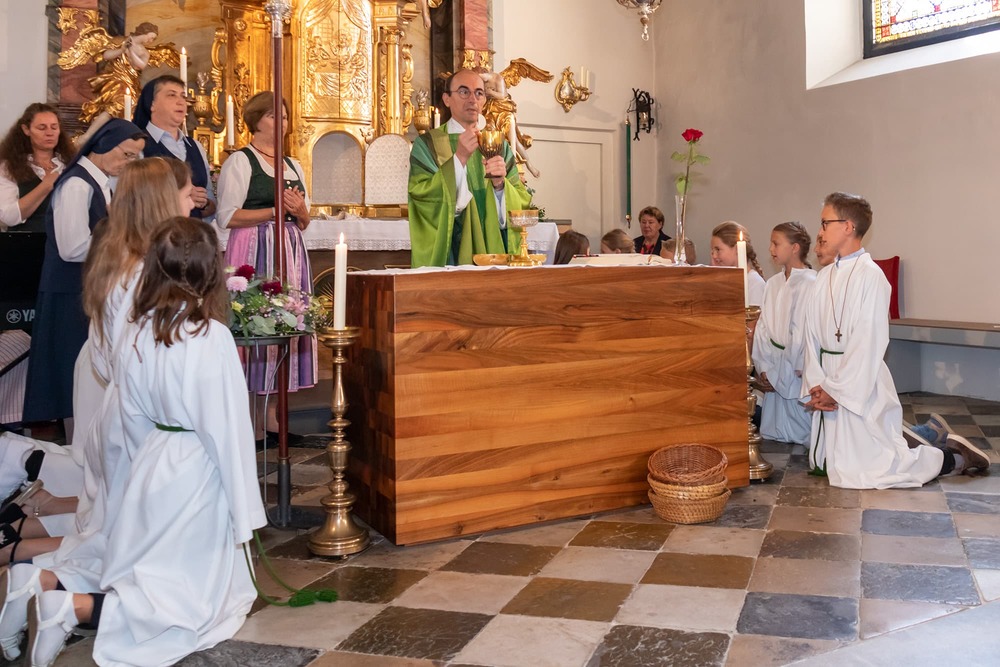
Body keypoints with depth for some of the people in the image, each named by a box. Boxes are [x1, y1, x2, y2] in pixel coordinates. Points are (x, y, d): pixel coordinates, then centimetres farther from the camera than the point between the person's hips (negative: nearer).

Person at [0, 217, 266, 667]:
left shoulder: (135, 331, -2)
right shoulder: (212, 338, -21)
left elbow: (133, 419, 7)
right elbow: (228, 430, -17)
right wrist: (243, 512, -8)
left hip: (149, 466, 7)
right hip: (197, 475, -7)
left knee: (138, 576, 23)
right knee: (192, 602, 5)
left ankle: (44, 583, 3)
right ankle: (77, 607, -13)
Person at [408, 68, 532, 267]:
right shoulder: (427, 144, 0)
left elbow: (522, 203, 4)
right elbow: (420, 197, -13)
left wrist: (500, 184, -16)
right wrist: (459, 159, -20)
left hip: (492, 254, 3)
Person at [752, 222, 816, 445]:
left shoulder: (810, 284, -12)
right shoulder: (773, 284, 9)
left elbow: (801, 334, -15)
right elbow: (763, 328, 7)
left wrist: (778, 375, -10)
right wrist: (763, 368, -2)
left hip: (797, 372, -6)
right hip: (774, 372, 6)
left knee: (797, 436, 1)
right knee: (773, 435, 11)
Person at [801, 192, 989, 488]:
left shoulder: (870, 275, -14)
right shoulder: (824, 277, 6)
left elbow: (869, 344, -17)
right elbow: (813, 337, 4)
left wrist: (837, 390, -16)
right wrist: (816, 385, -7)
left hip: (862, 385, -7)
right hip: (830, 386, 7)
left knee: (870, 472, -4)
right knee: (831, 465, 17)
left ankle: (954, 457, 18)